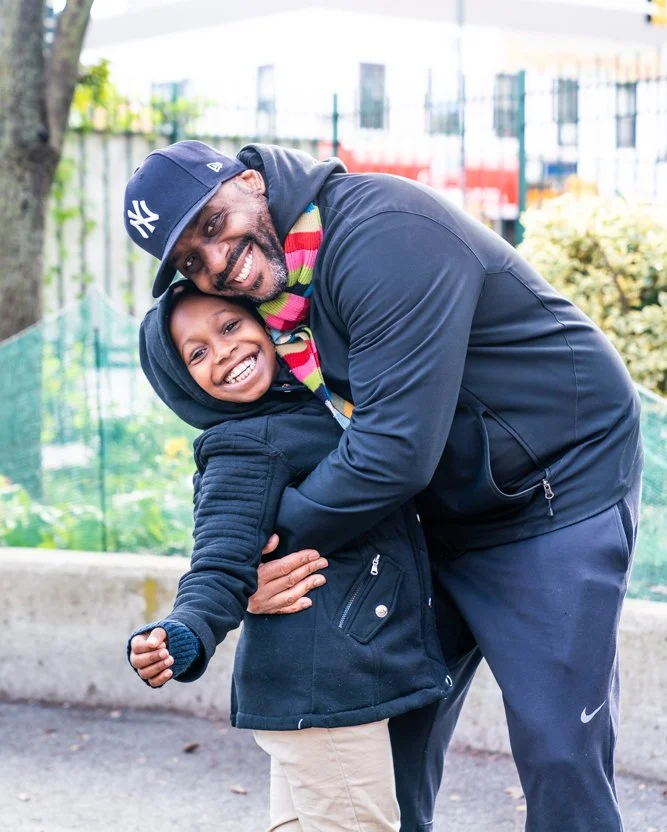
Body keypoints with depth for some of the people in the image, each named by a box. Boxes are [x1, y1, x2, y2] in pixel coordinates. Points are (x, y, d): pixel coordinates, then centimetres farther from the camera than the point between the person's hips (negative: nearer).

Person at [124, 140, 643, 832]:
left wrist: (282, 534, -17)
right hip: (452, 510, 9)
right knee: (396, 727, 11)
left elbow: (395, 450, -30)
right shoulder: (273, 281, 1)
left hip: (562, 484, -8)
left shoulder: (384, 236, -27)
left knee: (558, 752, -8)